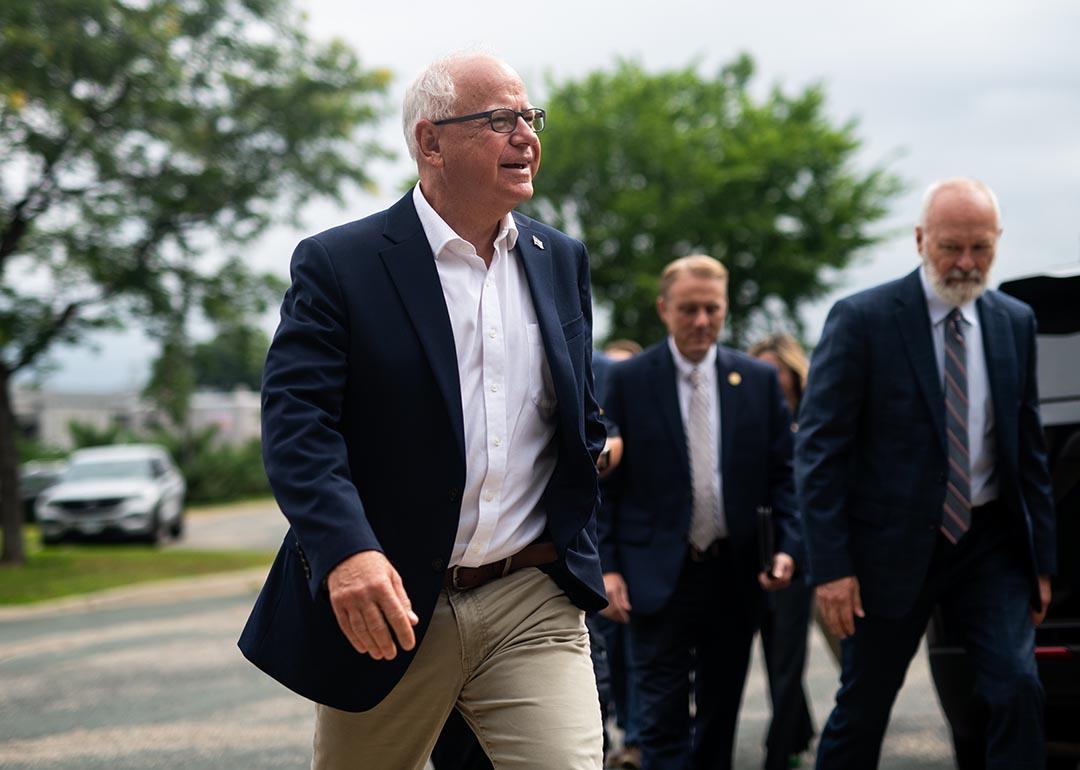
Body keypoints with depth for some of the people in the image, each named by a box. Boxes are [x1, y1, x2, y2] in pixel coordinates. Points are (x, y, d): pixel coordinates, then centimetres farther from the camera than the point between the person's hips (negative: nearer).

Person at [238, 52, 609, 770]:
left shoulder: (562, 261, 11)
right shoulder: (338, 265, -5)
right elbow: (296, 420, -14)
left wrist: (578, 556, 16)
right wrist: (346, 549, -29)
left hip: (532, 604, 3)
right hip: (386, 610, -2)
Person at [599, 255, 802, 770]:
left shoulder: (759, 380, 6)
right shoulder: (627, 380, -1)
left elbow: (782, 473, 7)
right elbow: (604, 481, -1)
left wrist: (787, 547, -6)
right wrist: (606, 566, -7)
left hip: (734, 573, 3)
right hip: (660, 575, -3)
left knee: (720, 717, 13)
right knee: (663, 724, -5)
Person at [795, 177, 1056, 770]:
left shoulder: (1015, 323, 6)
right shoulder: (862, 320, -9)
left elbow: (1028, 447, 12)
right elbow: (818, 449, -11)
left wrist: (1041, 559, 8)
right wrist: (830, 565, -16)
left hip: (989, 543, 3)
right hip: (893, 545, -3)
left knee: (1017, 688, -12)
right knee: (862, 709, 8)